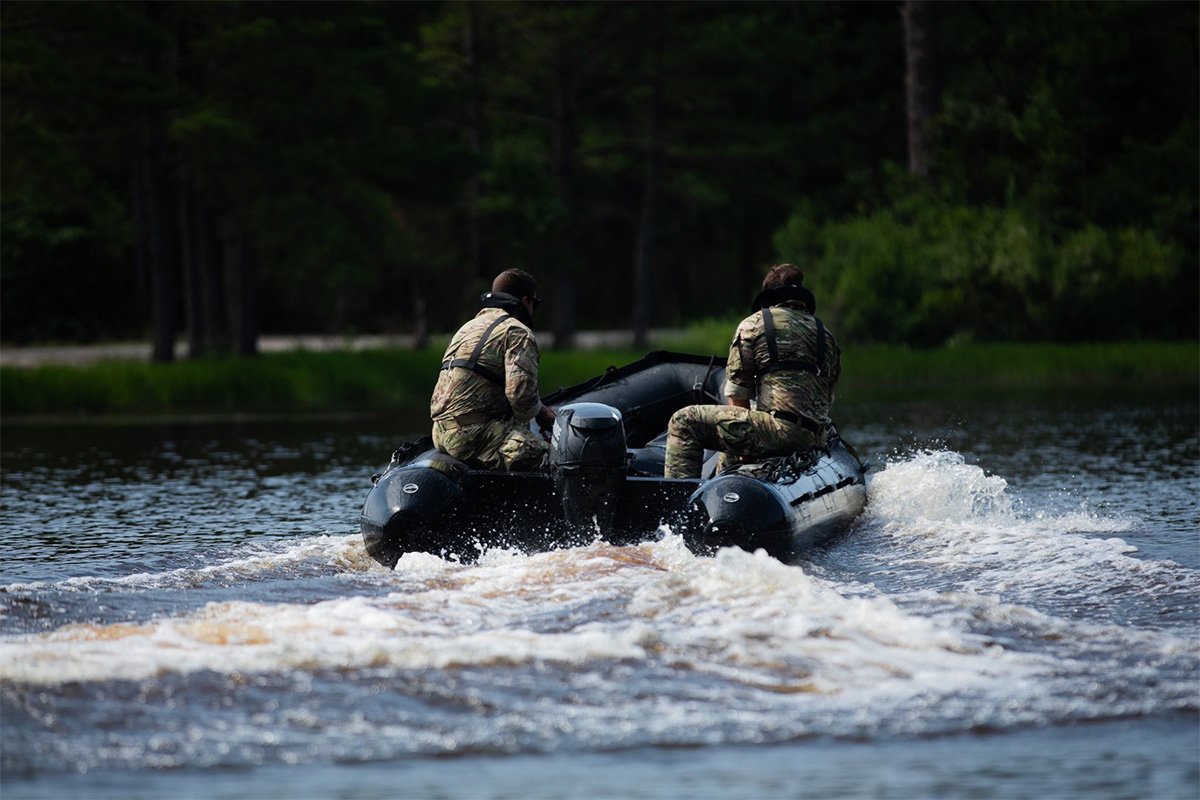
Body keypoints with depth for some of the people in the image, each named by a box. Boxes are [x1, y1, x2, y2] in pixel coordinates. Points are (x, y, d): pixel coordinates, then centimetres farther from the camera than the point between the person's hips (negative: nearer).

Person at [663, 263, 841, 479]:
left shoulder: (753, 325, 6)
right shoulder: (825, 335, 22)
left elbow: (736, 391, 5)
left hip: (781, 429, -7)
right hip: (815, 439, 7)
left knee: (684, 422, 0)